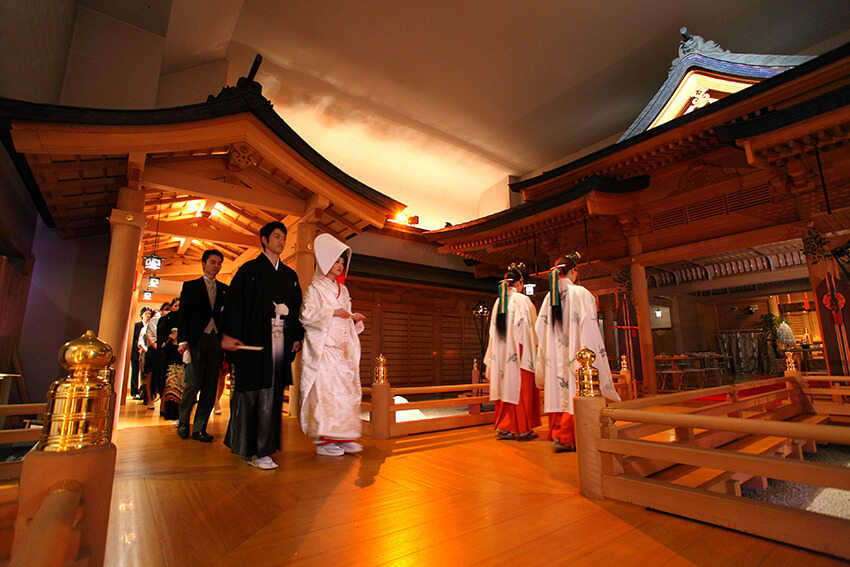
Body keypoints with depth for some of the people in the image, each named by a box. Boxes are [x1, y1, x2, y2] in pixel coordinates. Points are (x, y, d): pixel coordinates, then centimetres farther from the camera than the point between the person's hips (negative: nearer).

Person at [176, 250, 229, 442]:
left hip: (216, 341, 2)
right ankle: (183, 423, 18)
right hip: (196, 340, -2)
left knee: (210, 386, 2)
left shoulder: (224, 289, 15)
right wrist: (182, 340, -8)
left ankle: (199, 429, 12)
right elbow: (183, 315, 3)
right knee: (194, 383, -6)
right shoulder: (190, 286, 10)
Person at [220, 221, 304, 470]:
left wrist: (297, 337, 10)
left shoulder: (290, 275, 17)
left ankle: (260, 448, 17)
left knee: (273, 393, 6)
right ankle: (256, 450, 7)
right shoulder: (249, 270, 3)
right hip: (254, 341, -4)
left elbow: (296, 308, 17)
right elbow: (234, 301, -4)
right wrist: (228, 335, -12)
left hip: (280, 342, 5)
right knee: (253, 392, -3)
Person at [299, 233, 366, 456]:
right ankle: (323, 440, 0)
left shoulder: (342, 289, 20)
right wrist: (332, 312, -15)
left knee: (348, 388, 3)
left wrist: (354, 318, 4)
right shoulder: (315, 288, 1)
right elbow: (306, 315, -9)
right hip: (323, 346, -6)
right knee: (325, 389, -9)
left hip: (342, 347, 7)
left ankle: (344, 436, 11)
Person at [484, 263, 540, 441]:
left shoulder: (498, 302, 10)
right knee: (521, 389, 1)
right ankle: (523, 429, 8)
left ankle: (503, 428, 13)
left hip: (502, 353, 6)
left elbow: (493, 331, 11)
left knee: (506, 387, 9)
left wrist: (493, 357, 14)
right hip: (519, 352, -6)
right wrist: (535, 348, -3)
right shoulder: (522, 299, -6)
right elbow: (529, 327, -10)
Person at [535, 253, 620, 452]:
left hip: (555, 356, 5)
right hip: (576, 353, -5)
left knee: (558, 391, 9)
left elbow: (541, 329, 7)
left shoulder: (549, 297, 7)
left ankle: (557, 435, 14)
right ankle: (568, 438, 4)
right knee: (575, 392, 1)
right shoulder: (581, 293, -6)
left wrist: (546, 357, 15)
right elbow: (589, 328, -11)